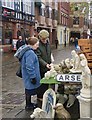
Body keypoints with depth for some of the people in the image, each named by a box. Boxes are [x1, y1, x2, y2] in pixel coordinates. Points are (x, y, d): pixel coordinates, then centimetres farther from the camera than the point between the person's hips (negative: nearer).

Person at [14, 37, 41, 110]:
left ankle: (29, 103, 34)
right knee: (30, 89, 4)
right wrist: (33, 77, -22)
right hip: (29, 75, -10)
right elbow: (29, 67, -27)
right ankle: (28, 105, 18)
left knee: (29, 89, 20)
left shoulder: (26, 50, 7)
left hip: (27, 75, 10)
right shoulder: (30, 53, -25)